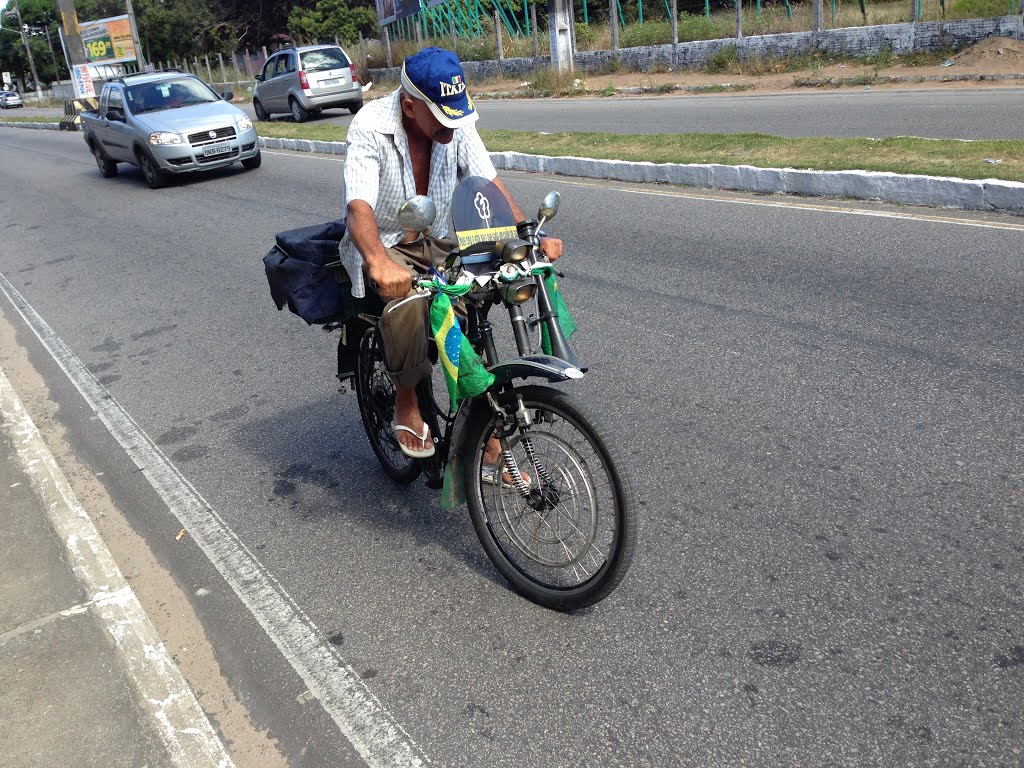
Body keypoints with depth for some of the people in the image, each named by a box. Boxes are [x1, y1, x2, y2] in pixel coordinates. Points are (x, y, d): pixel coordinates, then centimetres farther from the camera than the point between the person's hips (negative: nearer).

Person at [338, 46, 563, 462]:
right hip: (383, 244, -5)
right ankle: (406, 404, -10)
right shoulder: (370, 126, -22)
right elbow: (359, 207, -35)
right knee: (408, 301, -35)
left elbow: (489, 183, -11)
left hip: (437, 242, 5)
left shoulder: (456, 122, -7)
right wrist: (380, 263, -54)